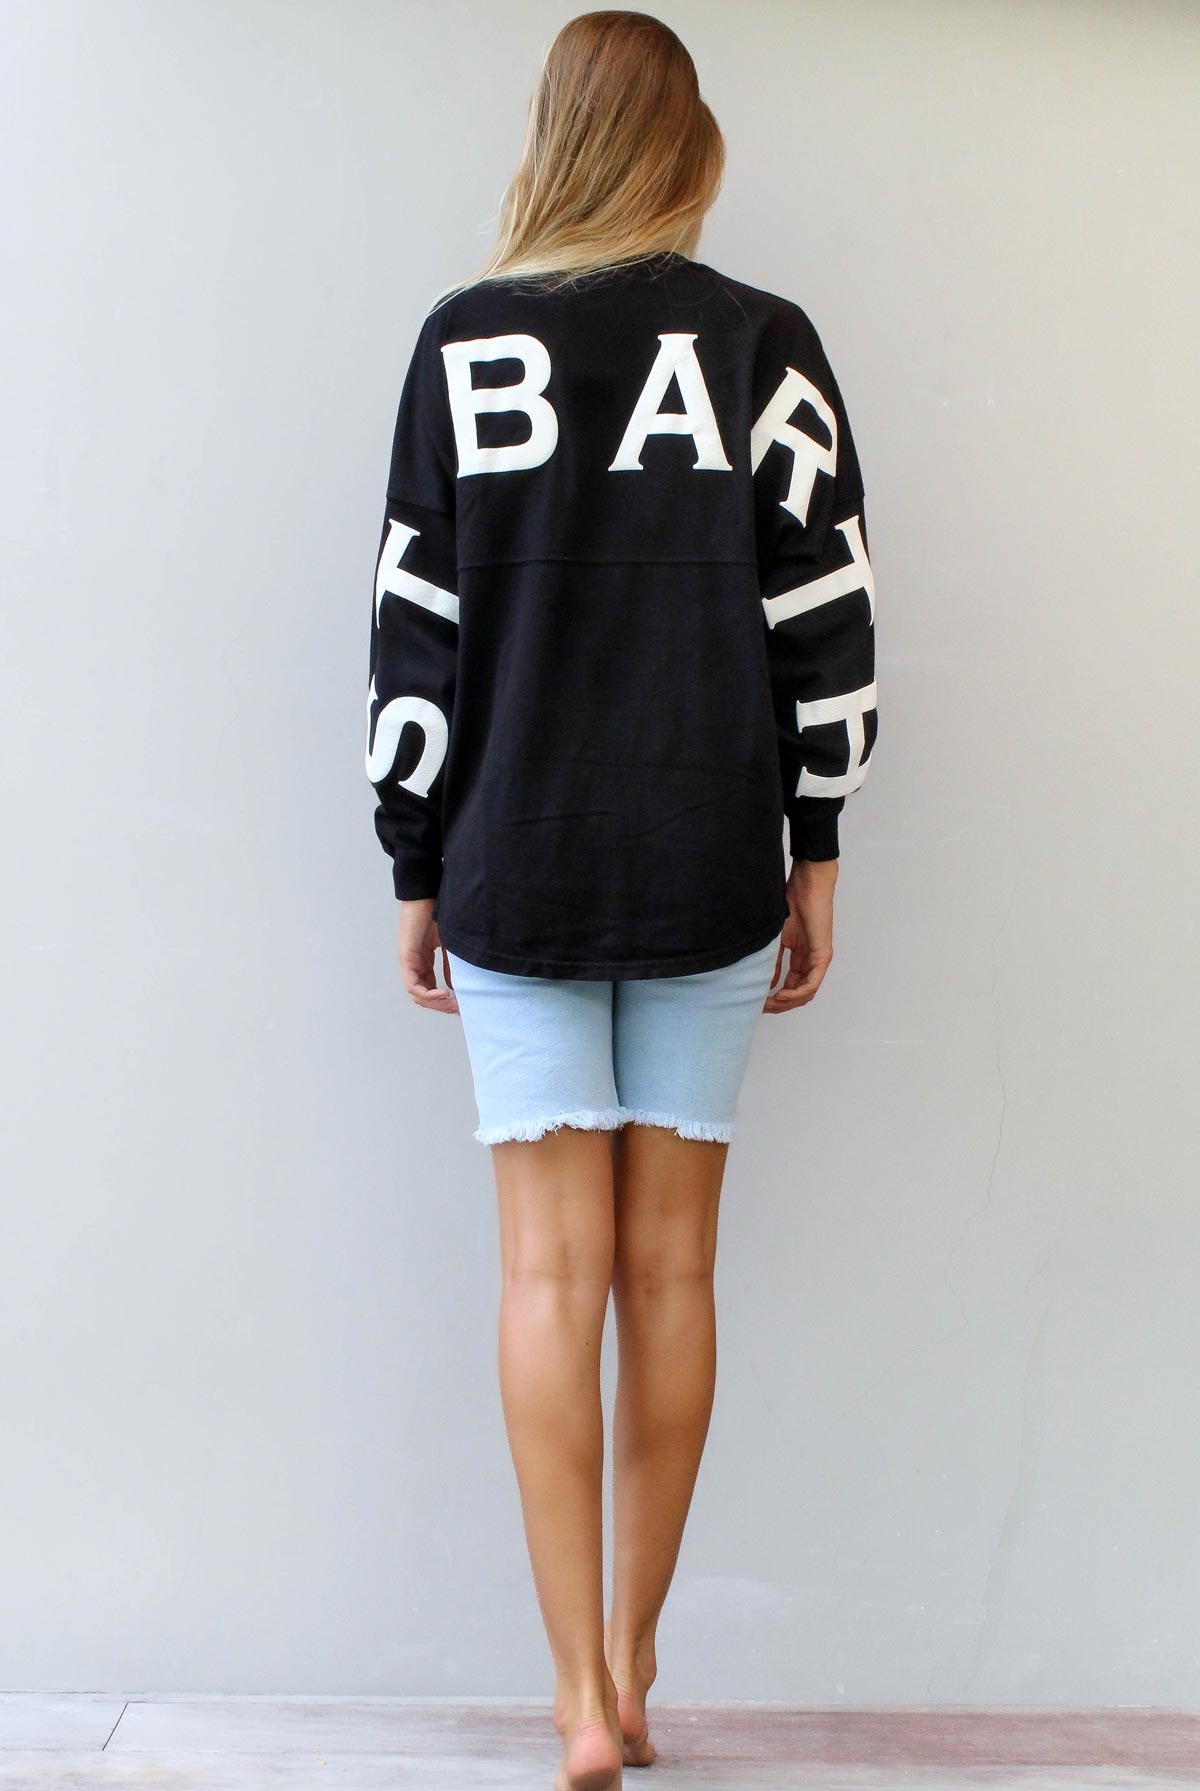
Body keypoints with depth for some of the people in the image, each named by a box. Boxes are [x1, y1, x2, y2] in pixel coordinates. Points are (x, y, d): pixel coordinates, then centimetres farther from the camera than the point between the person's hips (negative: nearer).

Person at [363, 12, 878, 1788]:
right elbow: (826, 618, 0)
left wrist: (417, 873, 7)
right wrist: (815, 861, 8)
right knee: (670, 1272, 8)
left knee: (551, 1273, 3)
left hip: (516, 875, 0)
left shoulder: (467, 343, 0)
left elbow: (417, 629, 0)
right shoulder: (768, 345, 0)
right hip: (710, 876, 1)